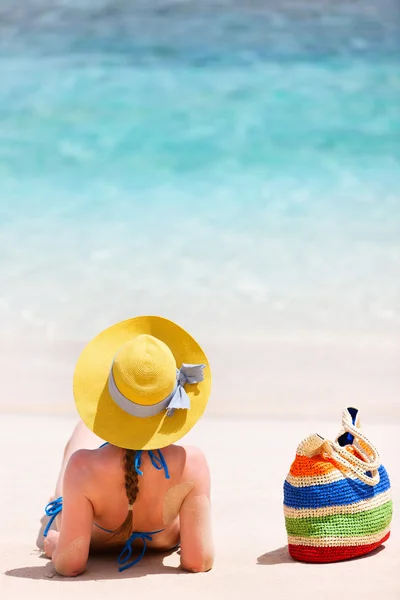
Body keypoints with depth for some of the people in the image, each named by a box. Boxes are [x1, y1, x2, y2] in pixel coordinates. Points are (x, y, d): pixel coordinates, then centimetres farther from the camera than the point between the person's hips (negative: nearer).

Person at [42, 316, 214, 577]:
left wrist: (55, 547, -13)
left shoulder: (82, 467, -45)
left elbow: (71, 564, -36)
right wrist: (196, 537, -11)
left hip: (96, 540, 0)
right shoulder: (191, 463, -42)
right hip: (162, 540, 1)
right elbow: (198, 561, -34)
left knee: (84, 429, 28)